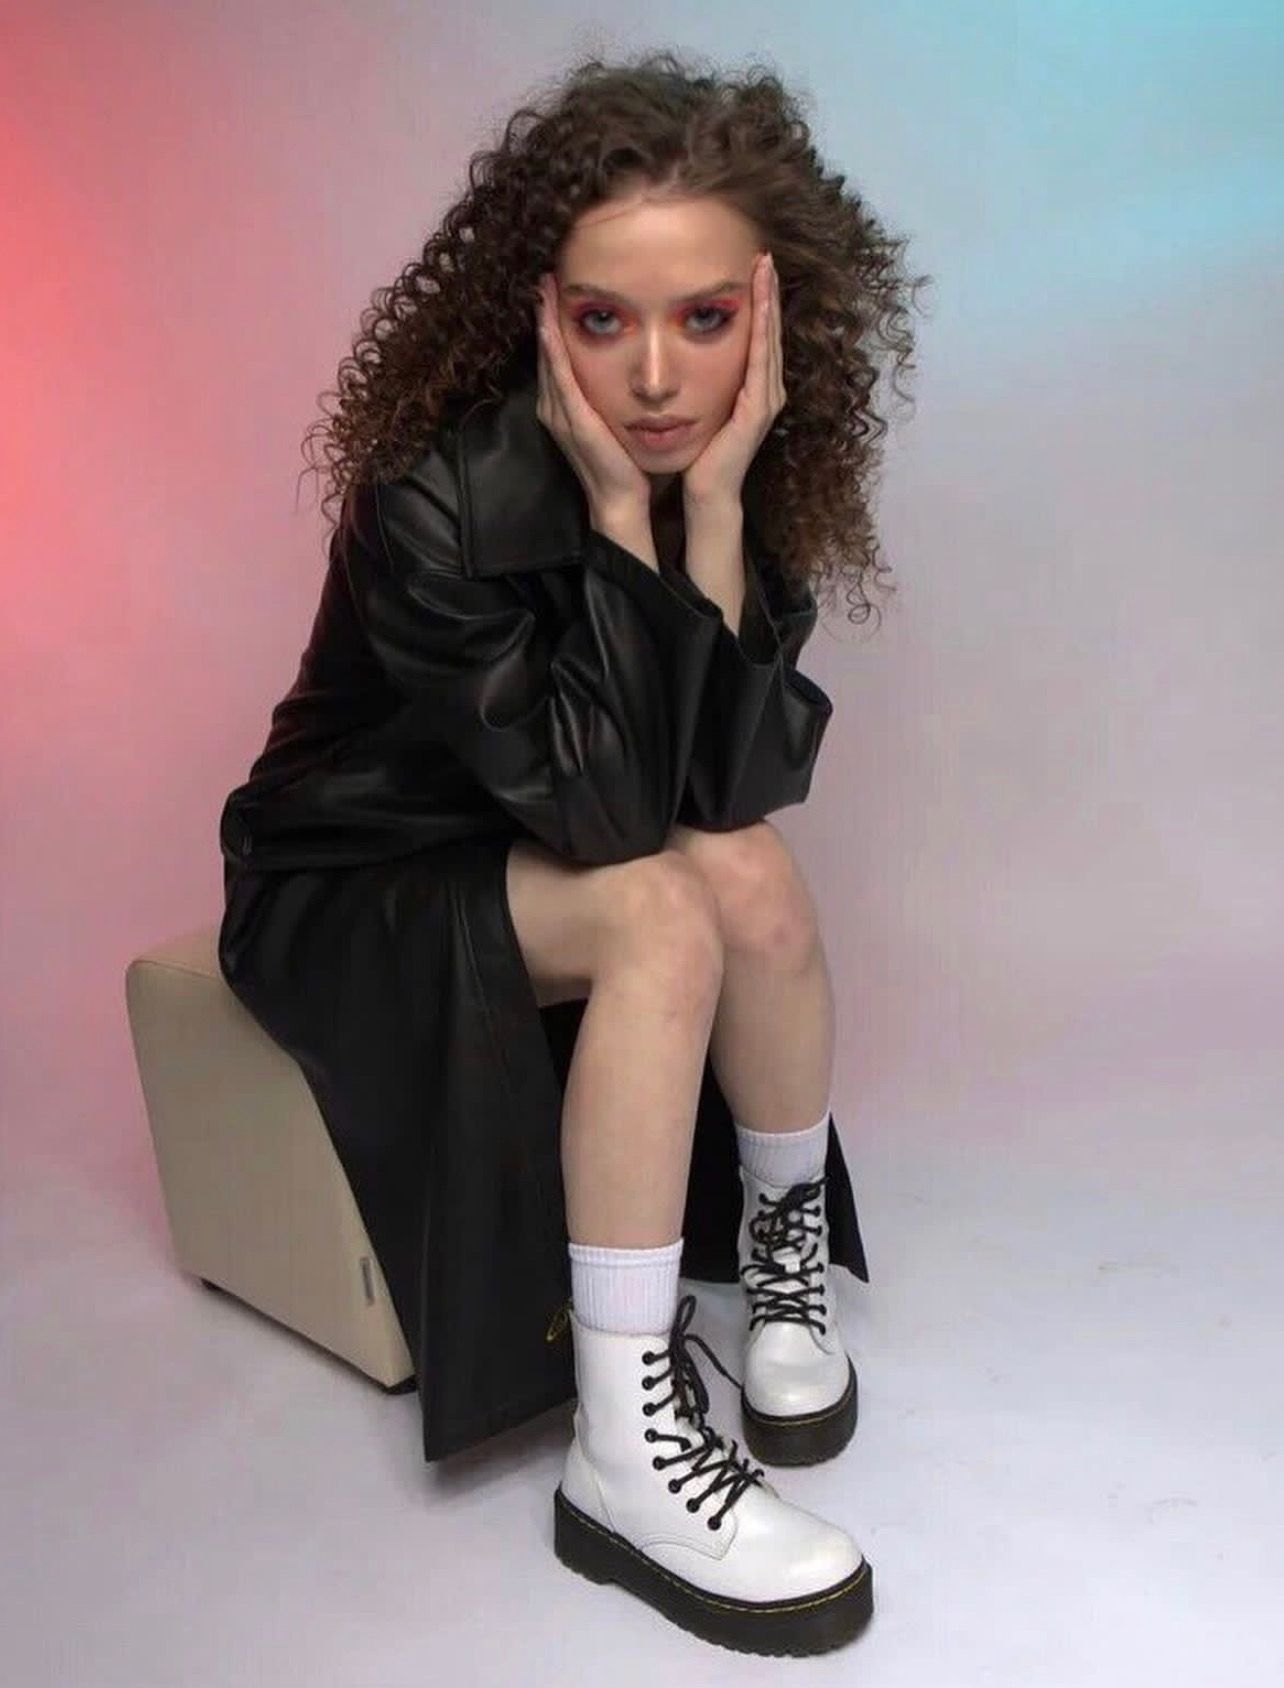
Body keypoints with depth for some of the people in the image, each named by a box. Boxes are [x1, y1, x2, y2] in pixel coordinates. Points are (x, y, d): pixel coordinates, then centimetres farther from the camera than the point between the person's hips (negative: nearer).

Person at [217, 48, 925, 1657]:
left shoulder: (750, 466, -11)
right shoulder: (441, 499, -28)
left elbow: (743, 784, -21)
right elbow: (604, 809, -33)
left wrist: (715, 500, -29)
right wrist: (619, 506, -34)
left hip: (548, 861, 5)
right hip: (350, 890, -5)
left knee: (754, 877, -24)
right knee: (668, 910, -30)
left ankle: (788, 1243, -1)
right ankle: (625, 1457, -24)